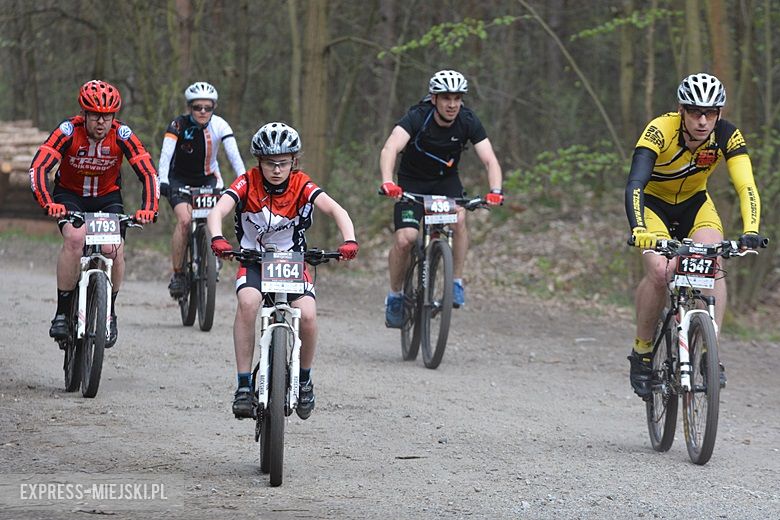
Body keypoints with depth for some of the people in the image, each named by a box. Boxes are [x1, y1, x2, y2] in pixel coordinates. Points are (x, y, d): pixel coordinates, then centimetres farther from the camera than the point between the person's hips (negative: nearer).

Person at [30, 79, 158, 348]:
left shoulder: (122, 135, -21)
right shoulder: (69, 131, -25)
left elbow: (148, 173, -22)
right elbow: (38, 168, -32)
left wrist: (148, 208, -39)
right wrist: (49, 204, -48)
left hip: (107, 197, 2)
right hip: (70, 195, -1)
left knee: (115, 250, -21)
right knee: (75, 238, -31)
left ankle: (109, 313, 5)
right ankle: (62, 313, -20)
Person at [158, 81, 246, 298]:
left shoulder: (220, 126, -17)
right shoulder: (179, 125, -21)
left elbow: (234, 155, -27)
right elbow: (166, 154, -32)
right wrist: (163, 181, -49)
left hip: (208, 178, 2)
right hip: (180, 179, -2)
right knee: (185, 219, -25)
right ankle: (177, 275, -16)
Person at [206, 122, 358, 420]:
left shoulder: (301, 185, -12)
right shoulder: (247, 183, -13)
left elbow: (336, 210, -24)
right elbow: (218, 211, -28)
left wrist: (349, 241, -44)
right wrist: (217, 239, -50)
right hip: (253, 261, -1)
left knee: (307, 315, -24)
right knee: (248, 301, -33)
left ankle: (304, 380, 4)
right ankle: (244, 385, -25)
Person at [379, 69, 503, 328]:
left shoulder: (468, 121, -18)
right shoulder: (417, 118, -27)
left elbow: (489, 160, -24)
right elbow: (389, 149, -41)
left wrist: (495, 190, -44)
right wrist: (387, 183, -59)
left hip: (446, 180, 2)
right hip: (412, 182, -2)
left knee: (459, 217, -29)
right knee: (405, 238, -20)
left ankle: (456, 282, -13)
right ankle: (395, 295, 3)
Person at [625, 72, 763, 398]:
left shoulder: (727, 136, -24)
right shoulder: (660, 131, -32)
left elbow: (746, 187, -31)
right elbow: (635, 184, -42)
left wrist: (751, 231, -49)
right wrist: (638, 230, -59)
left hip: (695, 204, 3)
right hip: (653, 204, -3)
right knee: (660, 271, -27)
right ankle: (642, 353, -8)